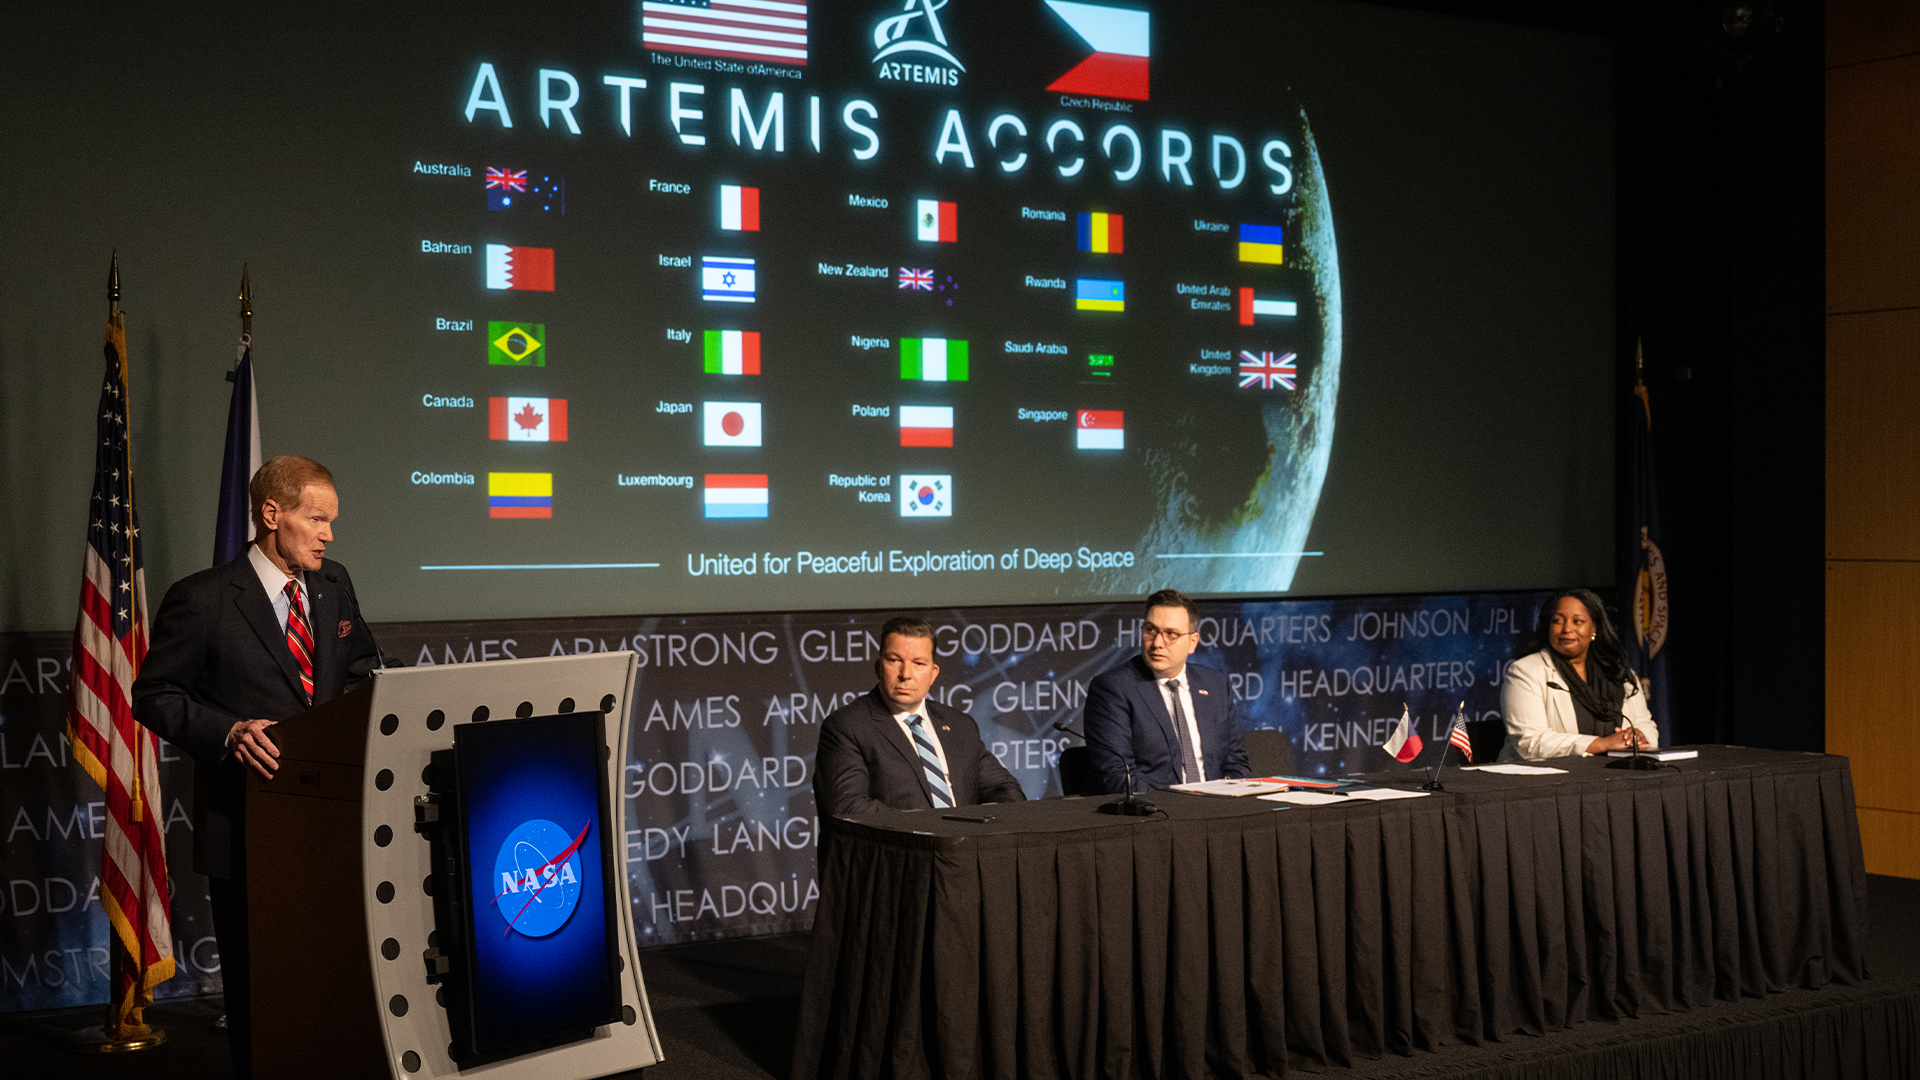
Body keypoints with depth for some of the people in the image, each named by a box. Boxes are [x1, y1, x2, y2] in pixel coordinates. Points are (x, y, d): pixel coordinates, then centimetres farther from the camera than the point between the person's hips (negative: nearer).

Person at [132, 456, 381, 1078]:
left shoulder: (335, 587, 9)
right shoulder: (202, 600, -8)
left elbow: (363, 672, 22)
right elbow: (155, 696, -6)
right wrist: (229, 733, -21)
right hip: (247, 826, -5)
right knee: (256, 987, 5)